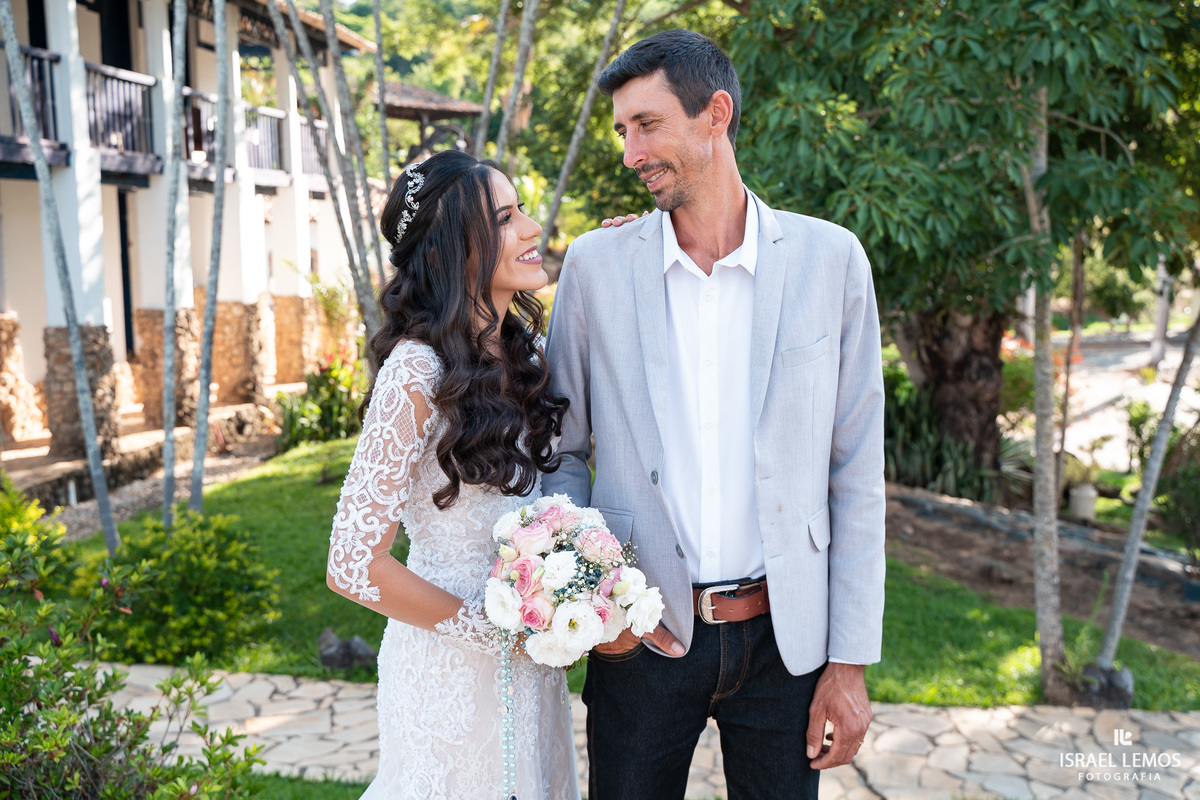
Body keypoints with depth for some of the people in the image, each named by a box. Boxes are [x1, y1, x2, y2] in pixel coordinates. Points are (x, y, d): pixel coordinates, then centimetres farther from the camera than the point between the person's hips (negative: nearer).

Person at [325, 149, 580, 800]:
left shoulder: (522, 349, -1)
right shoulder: (416, 374, -24)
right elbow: (353, 563, -22)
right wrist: (491, 628, -14)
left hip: (528, 652, 7)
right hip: (454, 667, -7)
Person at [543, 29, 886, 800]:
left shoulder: (830, 258, -3)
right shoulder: (596, 263, -1)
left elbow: (857, 476, -2)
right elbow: (561, 449, 6)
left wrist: (850, 662, -3)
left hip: (784, 634, 0)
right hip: (641, 632, 1)